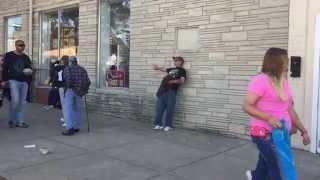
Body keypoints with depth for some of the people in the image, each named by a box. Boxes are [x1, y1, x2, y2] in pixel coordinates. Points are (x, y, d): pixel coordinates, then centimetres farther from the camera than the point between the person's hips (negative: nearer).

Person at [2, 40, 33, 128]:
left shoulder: (26, 57, 14)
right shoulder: (9, 55, 4)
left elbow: (29, 67, 18)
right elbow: (5, 68, 4)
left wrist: (30, 71, -6)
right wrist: (4, 80, -3)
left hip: (24, 82, 4)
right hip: (14, 81, -4)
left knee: (22, 102, 3)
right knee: (15, 100, -15)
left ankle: (20, 121, 10)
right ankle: (12, 120, 3)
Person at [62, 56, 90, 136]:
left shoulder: (67, 69, 1)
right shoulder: (82, 70, 14)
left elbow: (66, 79, -17)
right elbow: (88, 81, 7)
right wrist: (84, 90, 19)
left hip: (69, 90, -5)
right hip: (78, 92, 5)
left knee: (67, 109, -5)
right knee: (76, 109, 14)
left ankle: (69, 128, -15)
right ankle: (76, 127, 17)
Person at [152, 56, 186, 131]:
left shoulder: (182, 70, 7)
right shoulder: (172, 69, 27)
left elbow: (182, 81, -7)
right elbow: (164, 69, 44)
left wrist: (175, 81, -20)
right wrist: (158, 67, 45)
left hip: (171, 90, -7)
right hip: (163, 89, 7)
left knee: (169, 109, -5)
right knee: (159, 107, 4)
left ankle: (168, 125, 3)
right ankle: (158, 124, 10)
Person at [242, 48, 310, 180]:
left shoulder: (283, 82, 12)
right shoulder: (260, 80, -14)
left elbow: (290, 109, 17)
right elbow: (246, 106, -19)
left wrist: (303, 130, 17)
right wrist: (268, 117, -29)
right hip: (265, 133, -8)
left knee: (266, 164, 20)